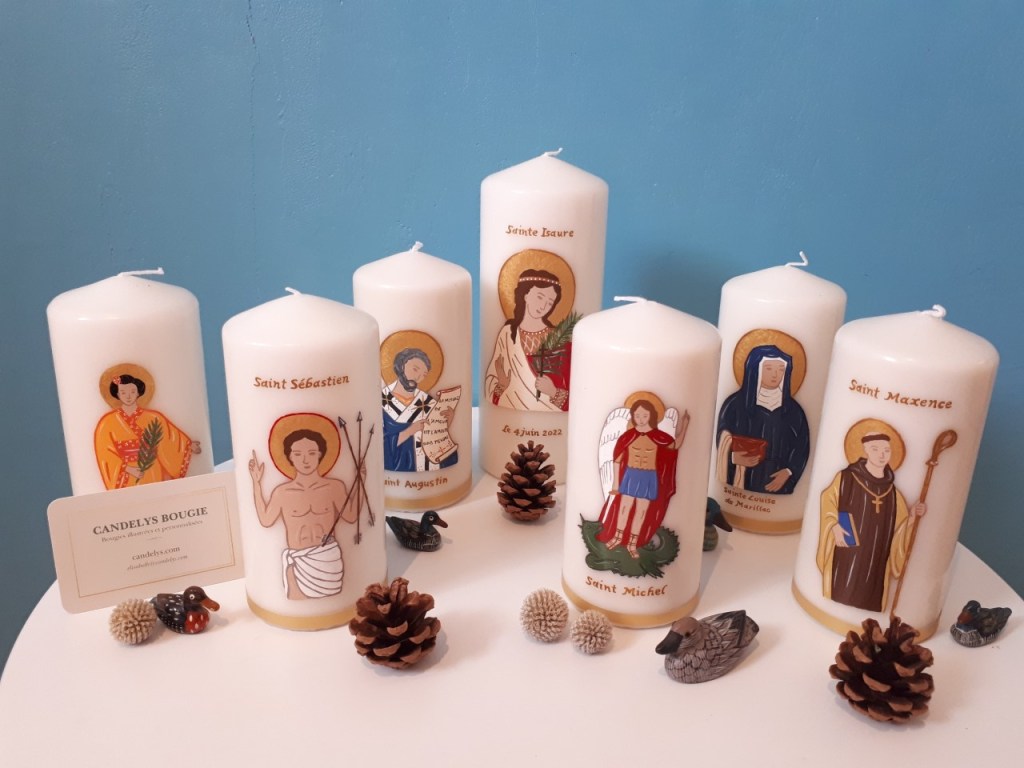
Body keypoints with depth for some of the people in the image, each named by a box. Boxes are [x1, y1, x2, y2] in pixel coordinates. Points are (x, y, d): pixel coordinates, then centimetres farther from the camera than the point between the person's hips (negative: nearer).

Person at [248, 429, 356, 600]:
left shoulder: (334, 487, -2)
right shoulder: (282, 492, -3)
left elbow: (351, 516, 1)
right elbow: (265, 520, -1)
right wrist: (256, 483, -1)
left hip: (328, 558, 0)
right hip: (297, 559, 0)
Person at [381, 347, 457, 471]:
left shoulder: (427, 402, 2)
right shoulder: (382, 399, -7)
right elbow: (382, 444, -12)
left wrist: (449, 419, -11)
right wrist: (410, 430, -17)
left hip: (426, 465, 1)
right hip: (395, 466, -1)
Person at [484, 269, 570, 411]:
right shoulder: (507, 333, 3)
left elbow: (575, 393, 0)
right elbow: (491, 380, 10)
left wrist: (554, 393, -16)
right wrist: (501, 385, -8)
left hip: (551, 417, -2)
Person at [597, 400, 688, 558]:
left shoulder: (658, 437, -9)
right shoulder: (628, 436, -11)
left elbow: (676, 444, 4)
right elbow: (617, 458, -5)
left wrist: (684, 423, -5)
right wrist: (616, 481, -1)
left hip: (649, 479, 1)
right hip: (630, 476, 0)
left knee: (641, 511, 8)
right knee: (625, 506, 10)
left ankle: (632, 543, 22)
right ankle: (618, 536, 32)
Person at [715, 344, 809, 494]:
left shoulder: (793, 410, 5)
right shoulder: (735, 404, -3)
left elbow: (802, 447, 6)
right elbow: (723, 443, 0)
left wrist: (788, 472, -9)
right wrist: (734, 458, -20)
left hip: (777, 484, 2)